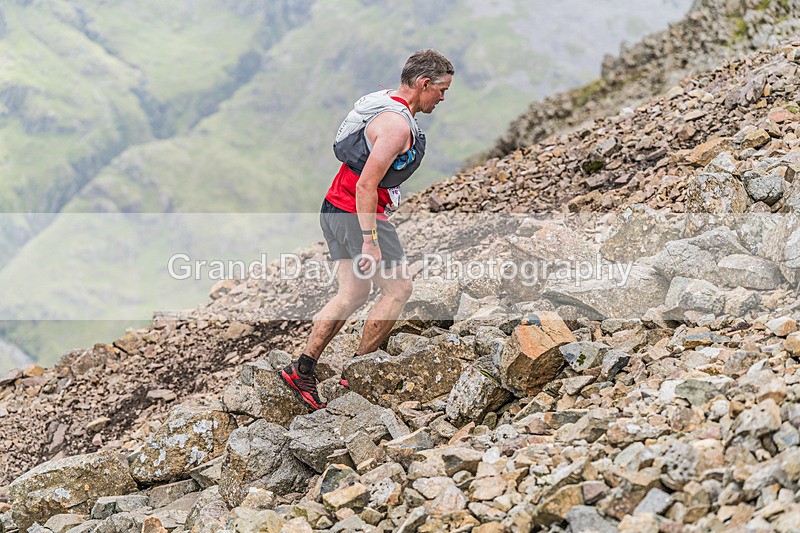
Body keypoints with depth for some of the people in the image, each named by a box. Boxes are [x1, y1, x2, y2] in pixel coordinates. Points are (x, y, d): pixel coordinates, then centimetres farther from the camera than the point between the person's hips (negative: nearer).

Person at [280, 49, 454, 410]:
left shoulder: (382, 104, 12)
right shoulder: (397, 125, -20)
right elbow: (366, 185, -25)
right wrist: (370, 242, -24)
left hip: (335, 210, 10)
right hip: (359, 215, -10)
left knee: (352, 295, 12)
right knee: (398, 288, 1)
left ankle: (302, 370, 11)